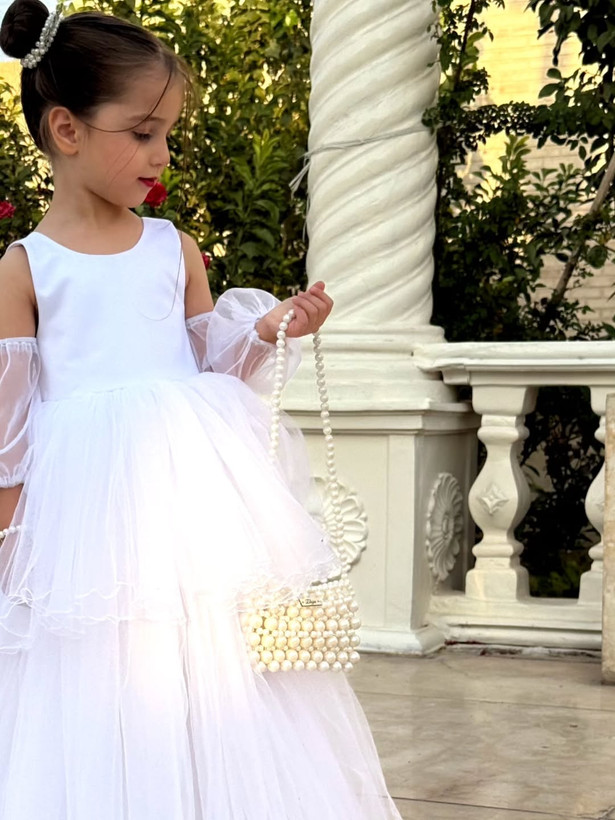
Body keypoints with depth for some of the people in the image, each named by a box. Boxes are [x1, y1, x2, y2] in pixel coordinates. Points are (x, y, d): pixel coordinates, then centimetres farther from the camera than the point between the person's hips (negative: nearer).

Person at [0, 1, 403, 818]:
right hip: (90, 507, -3)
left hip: (198, 497, 3)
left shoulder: (176, 250, 11)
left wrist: (266, 332, -2)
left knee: (224, 692, 4)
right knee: (104, 703, -1)